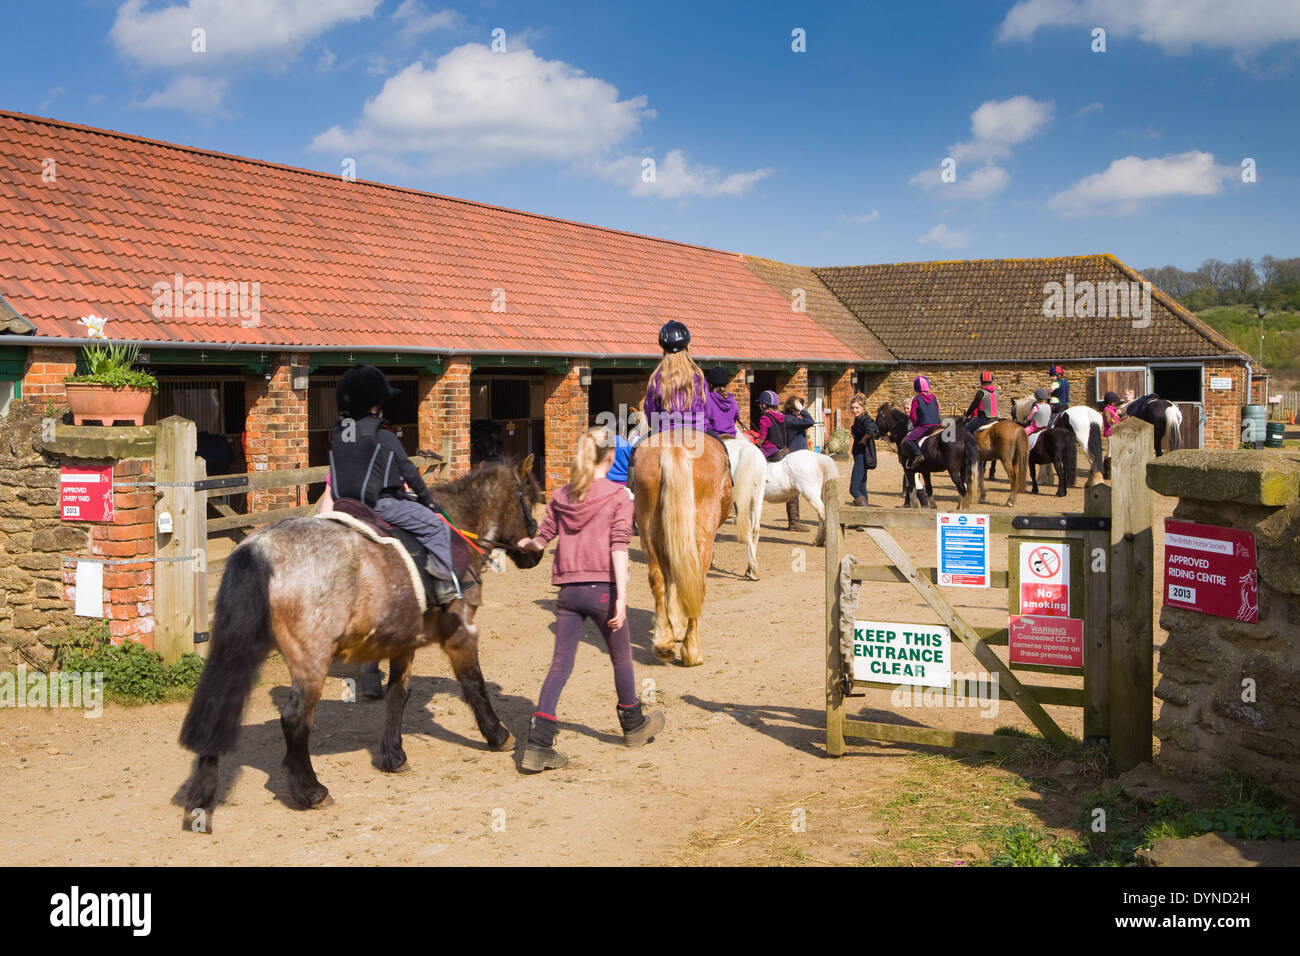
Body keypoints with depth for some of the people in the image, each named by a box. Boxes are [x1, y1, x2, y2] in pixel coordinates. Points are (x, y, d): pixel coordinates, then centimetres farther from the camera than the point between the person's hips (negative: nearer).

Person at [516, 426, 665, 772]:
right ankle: (633, 724, 37)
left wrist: (522, 543, 33)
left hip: (568, 591, 3)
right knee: (621, 658, 17)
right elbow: (619, 547, -13)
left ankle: (538, 744, -7)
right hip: (602, 588, -3)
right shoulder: (619, 496, -5)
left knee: (560, 665, 4)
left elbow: (541, 540, 10)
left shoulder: (561, 496, 7)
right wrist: (621, 598, -17)